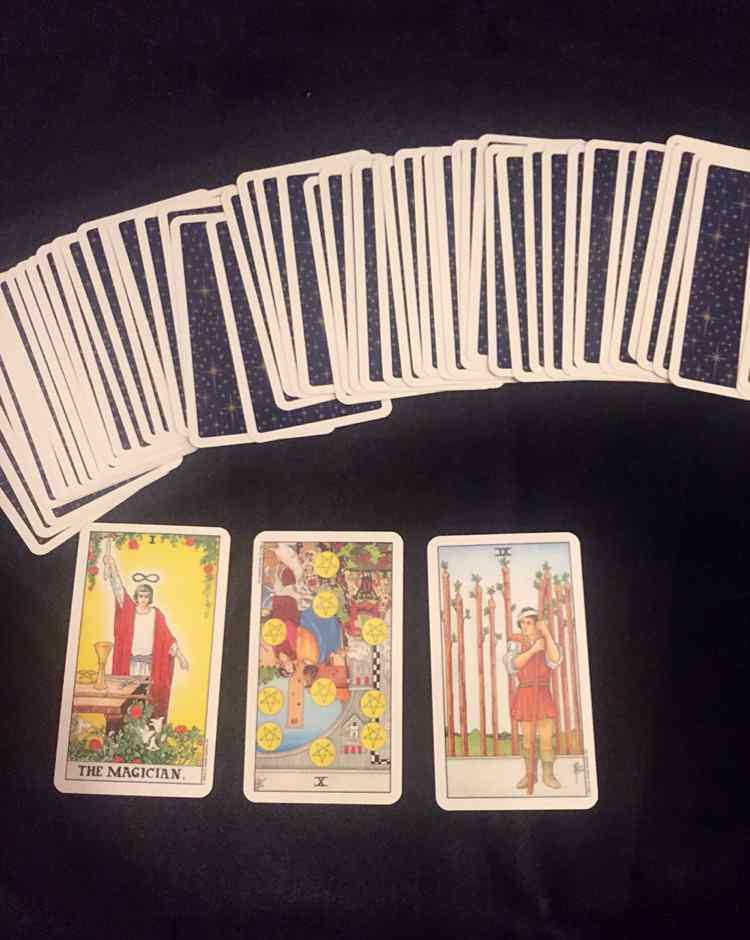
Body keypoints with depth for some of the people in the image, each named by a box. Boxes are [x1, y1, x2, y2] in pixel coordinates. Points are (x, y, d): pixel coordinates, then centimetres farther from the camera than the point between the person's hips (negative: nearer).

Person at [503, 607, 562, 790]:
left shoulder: (547, 642, 1)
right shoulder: (516, 642, -2)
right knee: (528, 739, 7)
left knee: (547, 738, 0)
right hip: (525, 695, 0)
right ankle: (530, 774, 21)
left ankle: (548, 775, 14)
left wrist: (547, 633, -22)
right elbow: (511, 665, -17)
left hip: (544, 695, 0)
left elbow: (555, 661, -20)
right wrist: (533, 650, -21)